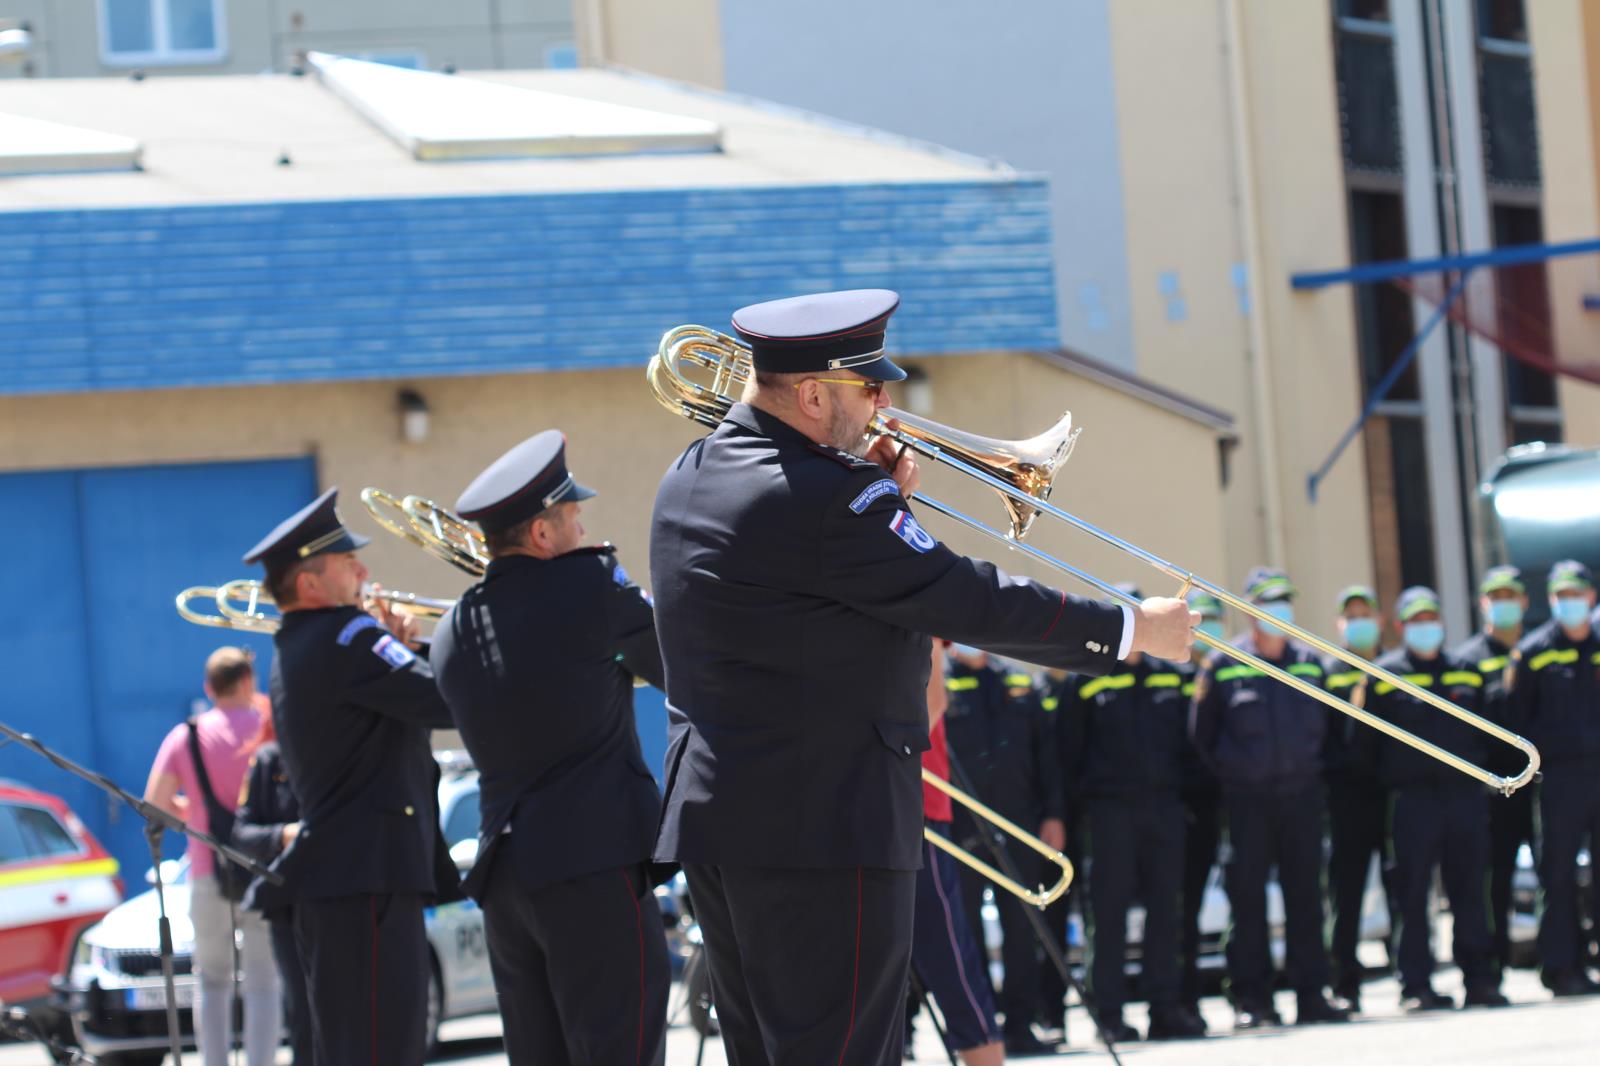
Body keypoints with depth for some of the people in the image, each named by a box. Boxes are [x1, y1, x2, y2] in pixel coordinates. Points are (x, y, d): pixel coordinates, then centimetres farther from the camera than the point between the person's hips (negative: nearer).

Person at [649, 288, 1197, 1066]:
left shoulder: (691, 476, 11)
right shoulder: (822, 499, -19)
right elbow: (971, 604, -16)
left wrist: (886, 499, 8)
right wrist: (1132, 630, -6)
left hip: (711, 822, 10)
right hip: (822, 828, -10)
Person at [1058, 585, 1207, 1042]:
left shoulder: (1169, 678, 12)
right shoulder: (1088, 683, -2)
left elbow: (1183, 737, 17)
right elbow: (1069, 747, 1)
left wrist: (1175, 784, 9)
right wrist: (1087, 789, 0)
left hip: (1164, 805, 4)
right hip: (1112, 810, -4)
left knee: (1165, 906, 5)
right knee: (1110, 910, -4)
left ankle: (1165, 1007, 10)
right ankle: (1110, 1013, -1)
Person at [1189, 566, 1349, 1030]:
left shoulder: (1309, 663, 9)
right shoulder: (1223, 666, -1)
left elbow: (1323, 723, 20)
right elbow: (1201, 734, 4)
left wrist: (1309, 768, 12)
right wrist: (1229, 775, 5)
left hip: (1302, 795, 3)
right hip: (1248, 800, -3)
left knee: (1305, 894, 4)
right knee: (1247, 895, -3)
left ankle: (1311, 994, 9)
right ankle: (1251, 998, 1)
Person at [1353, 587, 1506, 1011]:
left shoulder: (1467, 673, 13)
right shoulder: (1383, 677, 3)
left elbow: (1488, 728, 20)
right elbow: (1365, 741, 4)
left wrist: (1476, 766, 9)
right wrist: (1390, 777, 2)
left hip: (1465, 794, 3)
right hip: (1414, 797, -3)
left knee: (1469, 888, 4)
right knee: (1413, 892, -4)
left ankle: (1479, 979, 8)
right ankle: (1416, 984, -2)